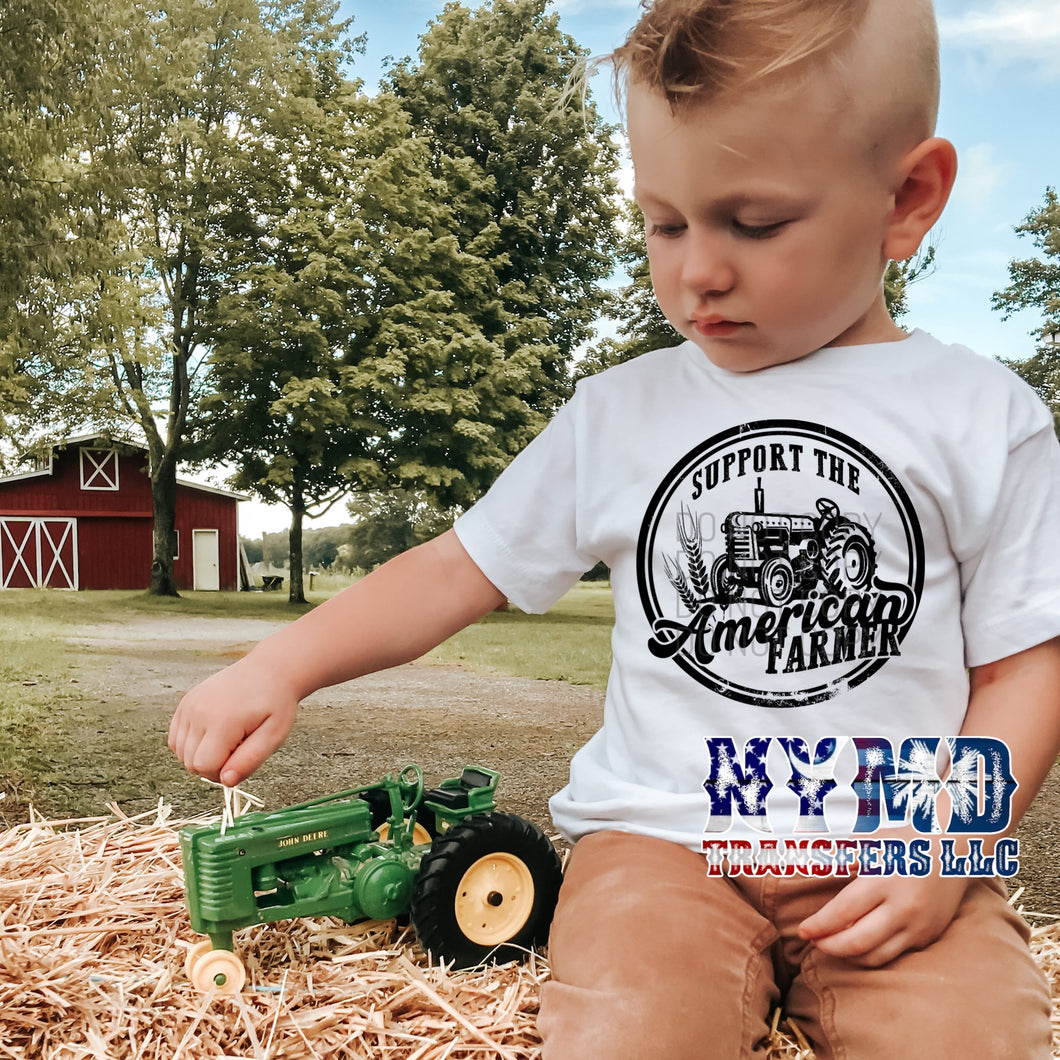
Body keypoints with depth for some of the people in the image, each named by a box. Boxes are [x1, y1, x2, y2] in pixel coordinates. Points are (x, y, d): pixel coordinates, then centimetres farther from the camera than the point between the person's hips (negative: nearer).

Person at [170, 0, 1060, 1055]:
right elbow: (458, 570, 7)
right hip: (662, 840, 0)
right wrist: (282, 664, -4)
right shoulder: (619, 413, 5)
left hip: (901, 868, 1)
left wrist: (945, 846, -11)